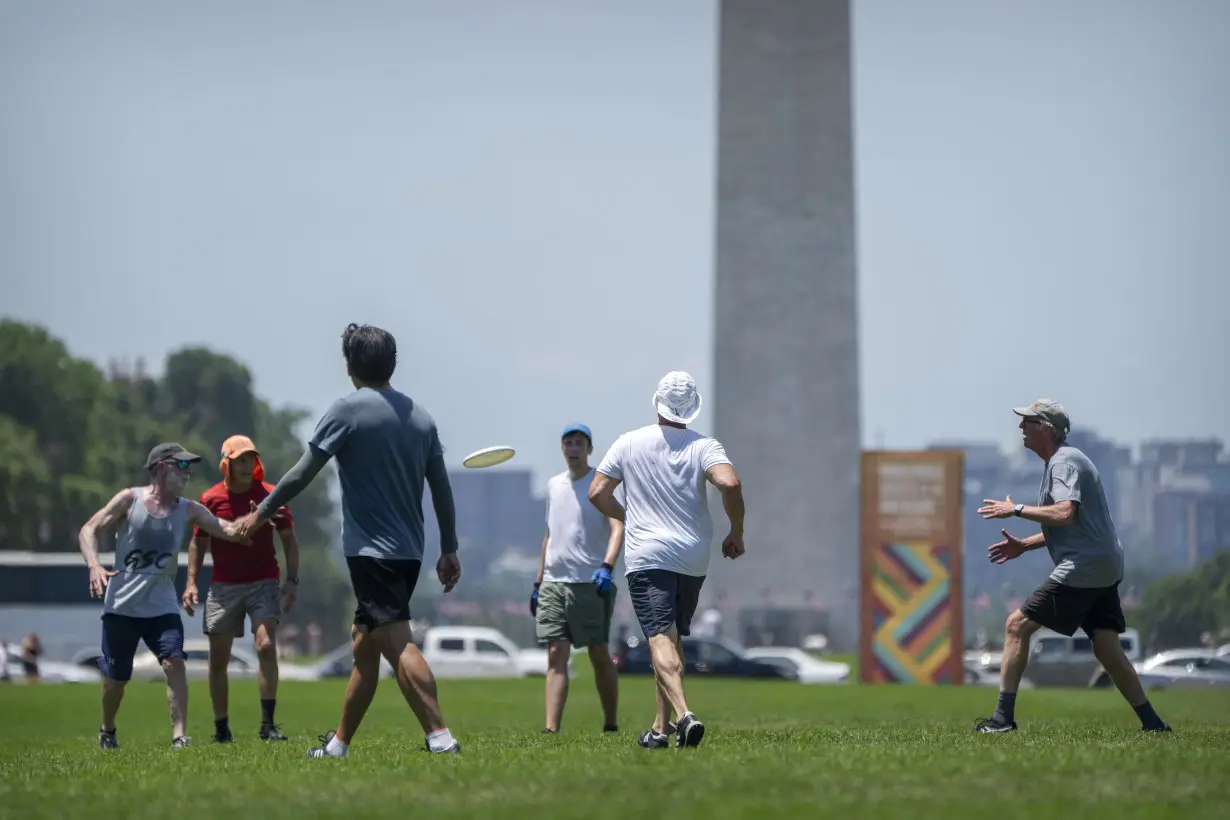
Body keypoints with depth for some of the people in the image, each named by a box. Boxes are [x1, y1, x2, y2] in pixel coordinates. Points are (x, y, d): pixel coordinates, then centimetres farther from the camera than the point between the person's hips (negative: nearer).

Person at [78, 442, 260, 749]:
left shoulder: (188, 511, 0)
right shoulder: (130, 499, -7)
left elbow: (229, 530, -8)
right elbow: (88, 531, -10)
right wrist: (94, 566, -28)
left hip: (161, 606, 2)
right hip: (121, 605, -2)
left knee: (174, 662, -19)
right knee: (116, 676, 6)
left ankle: (180, 735, -19)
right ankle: (107, 731, 32)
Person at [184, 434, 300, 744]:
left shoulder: (270, 495, -2)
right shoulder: (210, 499, 1)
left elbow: (289, 541, 3)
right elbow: (198, 543, 10)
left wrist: (292, 580, -6)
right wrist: (191, 582, 1)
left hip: (263, 582, -2)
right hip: (223, 587, 2)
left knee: (266, 646, -20)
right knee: (218, 660, 3)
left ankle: (268, 724, -17)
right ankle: (221, 728, 15)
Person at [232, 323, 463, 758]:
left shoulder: (347, 411, -7)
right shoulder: (420, 416, 10)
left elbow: (301, 475, -6)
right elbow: (442, 489, 11)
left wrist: (260, 513, 7)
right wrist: (449, 550, 18)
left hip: (370, 549, -7)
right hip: (409, 551, 7)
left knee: (398, 644, -15)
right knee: (363, 645, 15)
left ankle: (440, 737, -27)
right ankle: (339, 743, 21)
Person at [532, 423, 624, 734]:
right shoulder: (554, 484, 15)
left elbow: (617, 527, -15)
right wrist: (538, 582, 19)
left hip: (590, 583, -4)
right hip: (554, 582, 5)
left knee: (599, 655, 2)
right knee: (556, 654, -4)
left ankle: (611, 724, 14)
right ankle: (551, 729, -11)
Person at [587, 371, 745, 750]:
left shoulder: (629, 443, 3)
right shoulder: (704, 446, -1)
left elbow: (597, 493, 4)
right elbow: (730, 483, -19)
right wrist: (736, 533, -5)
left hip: (647, 555, -2)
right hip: (693, 558, 2)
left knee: (660, 638, -12)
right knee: (674, 638, 16)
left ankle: (684, 714, -34)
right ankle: (661, 727, 18)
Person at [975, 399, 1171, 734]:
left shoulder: (1064, 462, -10)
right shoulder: (1063, 461, 22)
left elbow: (1065, 514, -26)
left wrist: (1016, 510, -17)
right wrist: (1024, 545, 21)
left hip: (1082, 568, -10)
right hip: (1105, 569, 10)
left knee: (1018, 626, -7)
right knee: (1106, 647, 9)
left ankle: (1003, 717, -9)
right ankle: (1152, 722, 6)